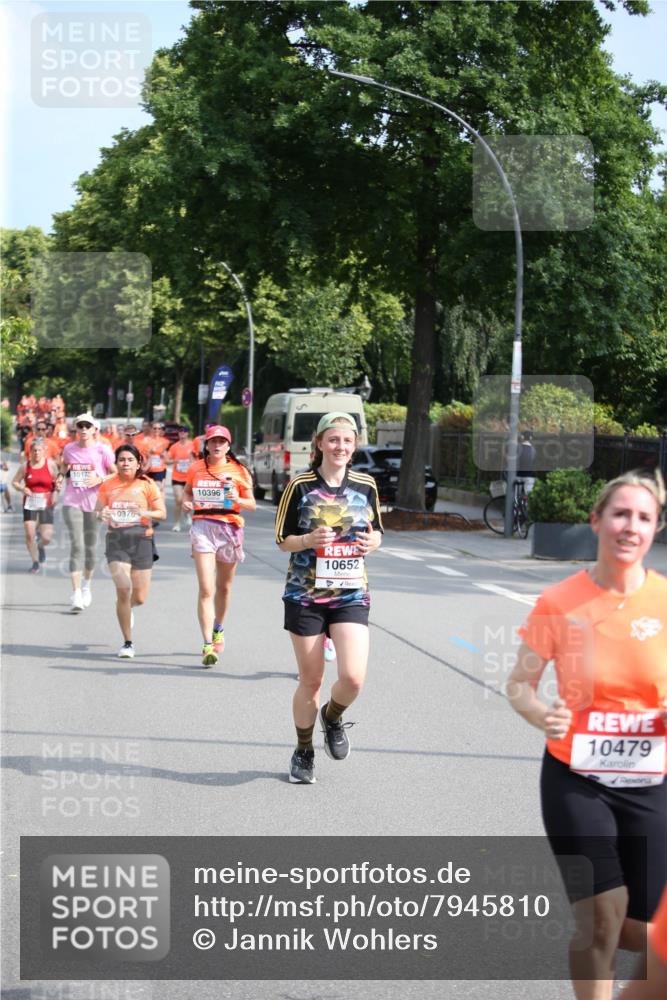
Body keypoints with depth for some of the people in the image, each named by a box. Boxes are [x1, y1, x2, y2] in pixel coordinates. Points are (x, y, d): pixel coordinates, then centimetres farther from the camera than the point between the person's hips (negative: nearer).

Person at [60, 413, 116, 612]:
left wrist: (100, 479, -16)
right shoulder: (69, 449, 5)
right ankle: (76, 594, -15)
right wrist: (63, 472, 2)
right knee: (77, 545, -12)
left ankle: (86, 585, 37)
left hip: (94, 503, 0)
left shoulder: (102, 450, -3)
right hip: (72, 503, 0)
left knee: (90, 547, 11)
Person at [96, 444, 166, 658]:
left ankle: (126, 608, 45)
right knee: (123, 588, -16)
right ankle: (127, 642, -2)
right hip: (116, 541, 0)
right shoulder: (108, 485, 5)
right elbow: (97, 510, 13)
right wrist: (102, 515, -11)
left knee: (140, 597, 4)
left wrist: (145, 513, -20)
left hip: (141, 540, 0)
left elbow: (162, 513, 0)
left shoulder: (147, 485, 1)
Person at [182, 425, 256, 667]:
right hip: (202, 526, -1)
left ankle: (218, 629, 43)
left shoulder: (239, 471, 3)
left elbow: (252, 504, 4)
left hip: (230, 528, 1)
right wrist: (186, 502, 1)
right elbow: (187, 490, 23)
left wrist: (238, 500, -16)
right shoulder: (196, 469, 5)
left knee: (224, 586, 17)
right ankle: (207, 645, -15)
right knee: (206, 589, -12)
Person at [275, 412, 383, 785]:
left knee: (353, 678, -13)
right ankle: (303, 753, 28)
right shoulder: (300, 485, -4)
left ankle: (332, 717, 21)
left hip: (351, 594, 2)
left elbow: (376, 530, 15)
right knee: (310, 681, 5)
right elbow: (282, 539, 0)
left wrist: (372, 541, -8)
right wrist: (309, 540, -19)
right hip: (305, 594, -2)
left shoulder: (366, 485, 3)